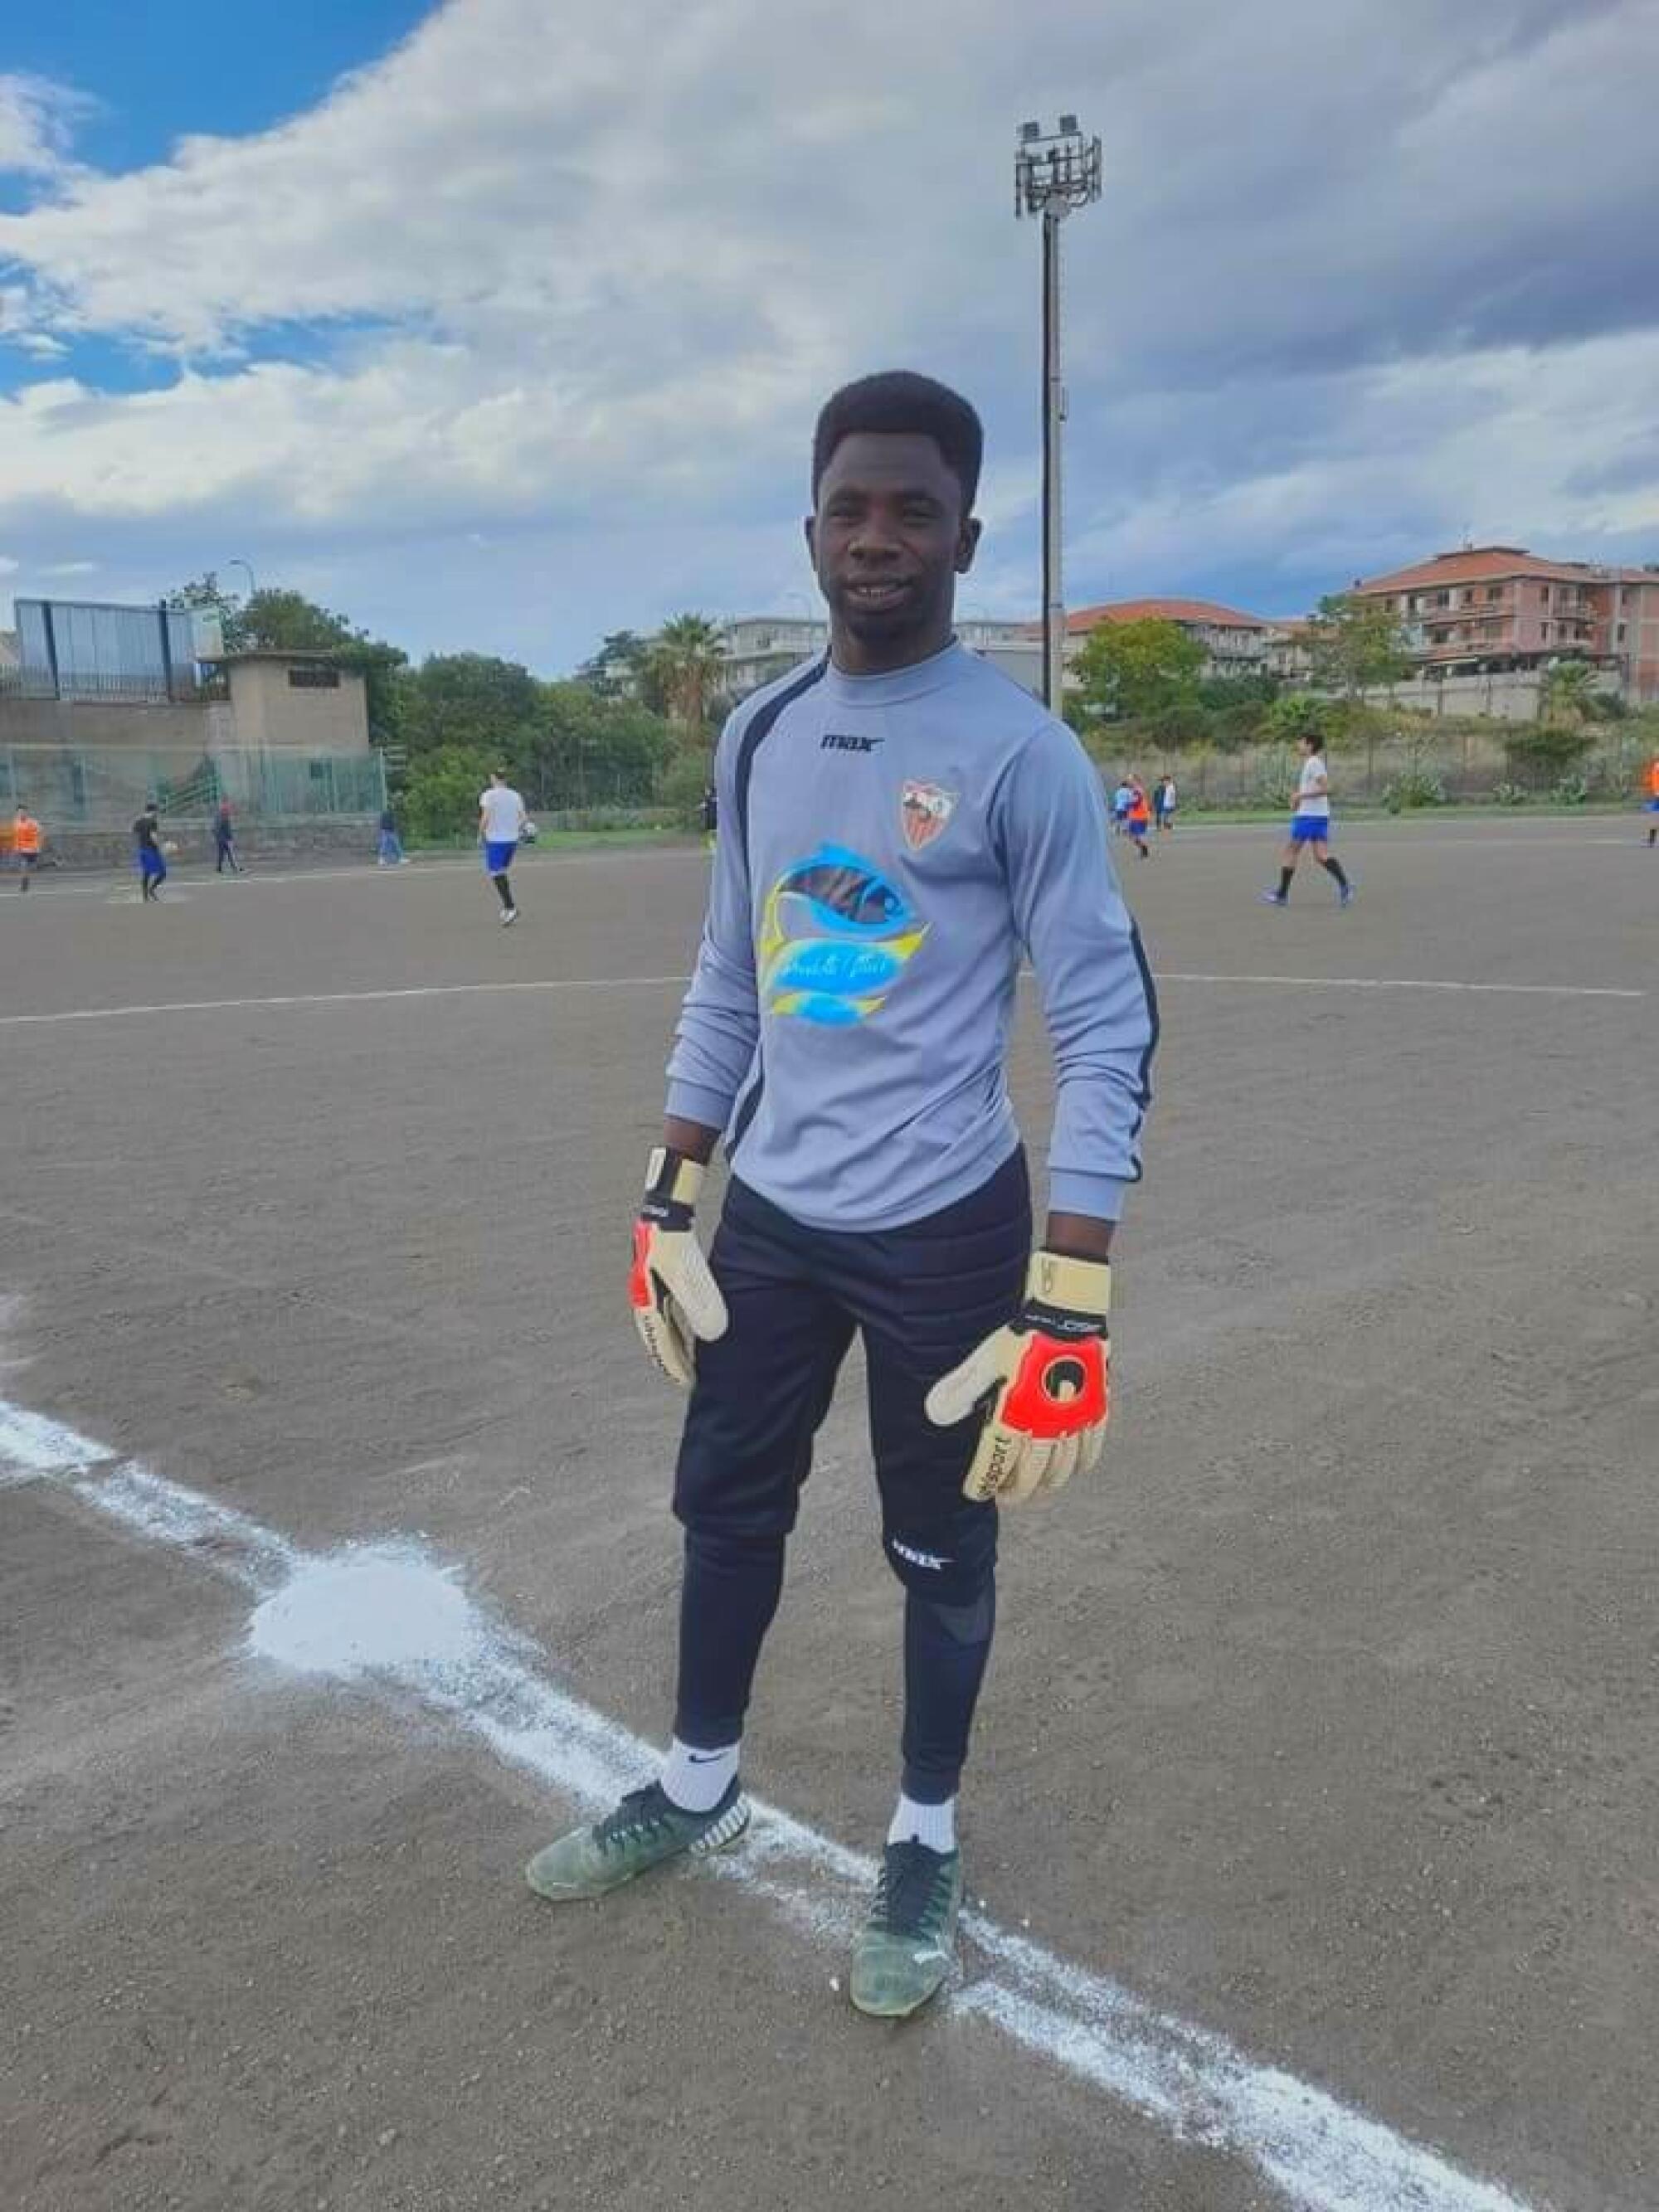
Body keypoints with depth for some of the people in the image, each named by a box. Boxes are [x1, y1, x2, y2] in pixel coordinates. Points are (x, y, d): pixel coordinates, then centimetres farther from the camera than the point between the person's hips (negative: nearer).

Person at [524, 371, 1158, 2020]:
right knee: (723, 1504, 18)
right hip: (769, 1217, 6)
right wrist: (665, 1207, 11)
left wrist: (1067, 1312, -20)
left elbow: (1108, 1029, -14)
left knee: (940, 1553, 11)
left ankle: (925, 1843, 35)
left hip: (942, 1231, -5)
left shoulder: (1020, 752, -12)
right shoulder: (756, 736, 6)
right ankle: (698, 1791, 42)